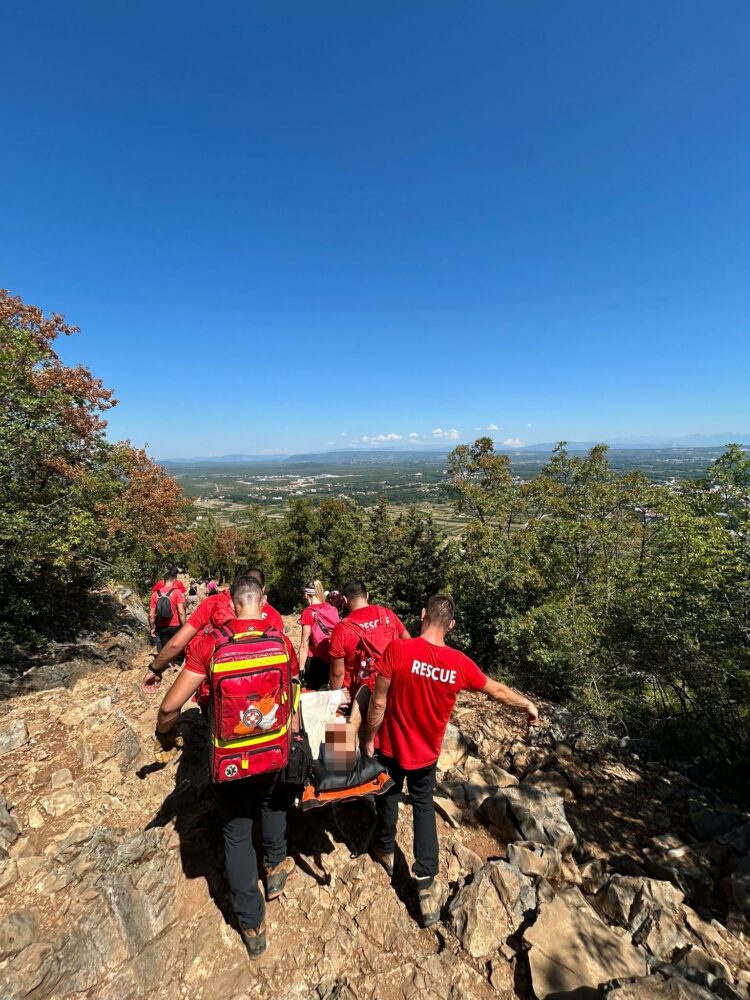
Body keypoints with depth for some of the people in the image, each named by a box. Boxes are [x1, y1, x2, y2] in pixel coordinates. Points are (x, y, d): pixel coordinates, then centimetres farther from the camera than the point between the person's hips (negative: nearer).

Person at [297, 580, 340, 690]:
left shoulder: (309, 612, -7)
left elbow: (305, 644, -11)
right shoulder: (333, 610, 6)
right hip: (334, 660, 5)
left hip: (316, 660, -5)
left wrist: (300, 670, -10)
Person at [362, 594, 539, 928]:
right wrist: (528, 705, 17)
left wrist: (369, 738, -4)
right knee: (424, 807, 24)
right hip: (426, 752, 1)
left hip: (392, 747, -1)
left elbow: (378, 703, -21)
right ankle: (427, 885, 27)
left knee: (388, 799, 26)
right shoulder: (459, 663, -18)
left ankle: (385, 850, 51)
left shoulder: (398, 649, -28)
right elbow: (498, 691, -2)